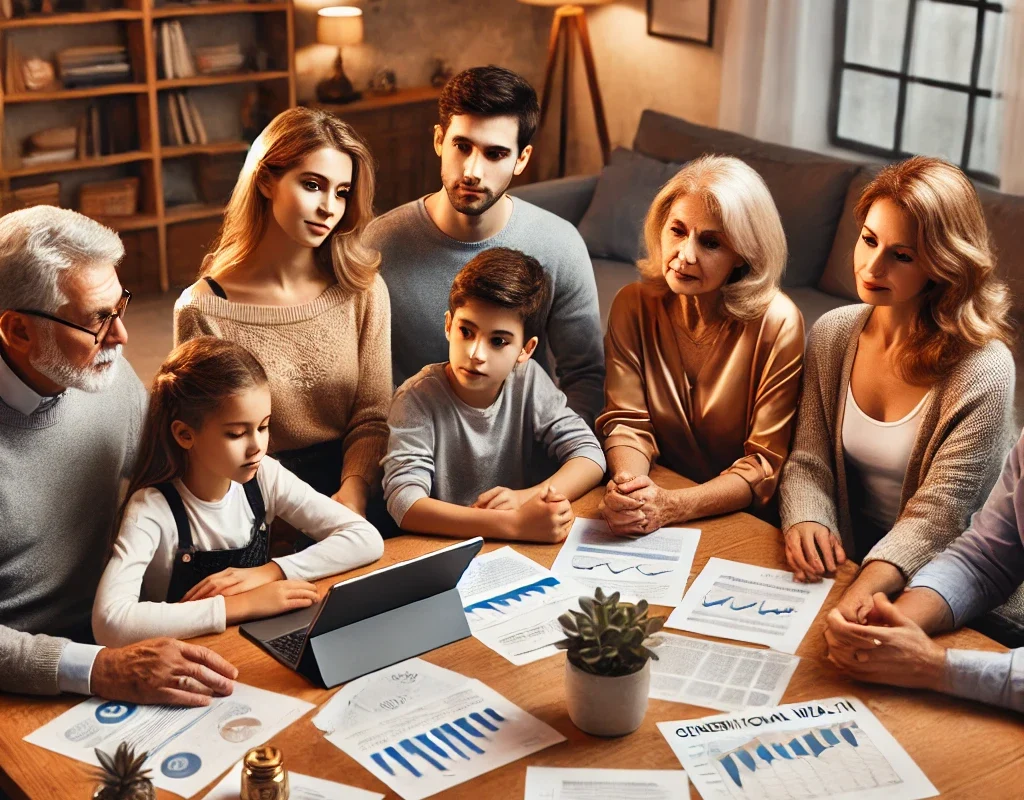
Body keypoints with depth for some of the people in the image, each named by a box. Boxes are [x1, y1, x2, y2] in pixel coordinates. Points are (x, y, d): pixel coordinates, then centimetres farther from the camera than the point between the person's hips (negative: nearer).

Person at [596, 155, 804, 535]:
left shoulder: (777, 324, -13)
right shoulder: (634, 305, -2)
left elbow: (767, 464, -13)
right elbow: (626, 422, -2)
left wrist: (671, 506, -27)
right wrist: (629, 484, -25)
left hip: (743, 522, -3)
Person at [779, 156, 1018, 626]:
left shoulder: (982, 372, -17)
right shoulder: (831, 335, 0)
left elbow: (937, 515, -21)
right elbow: (808, 460, 2)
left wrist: (864, 589, -37)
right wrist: (805, 520, -20)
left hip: (925, 589, -5)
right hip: (844, 565, 5)